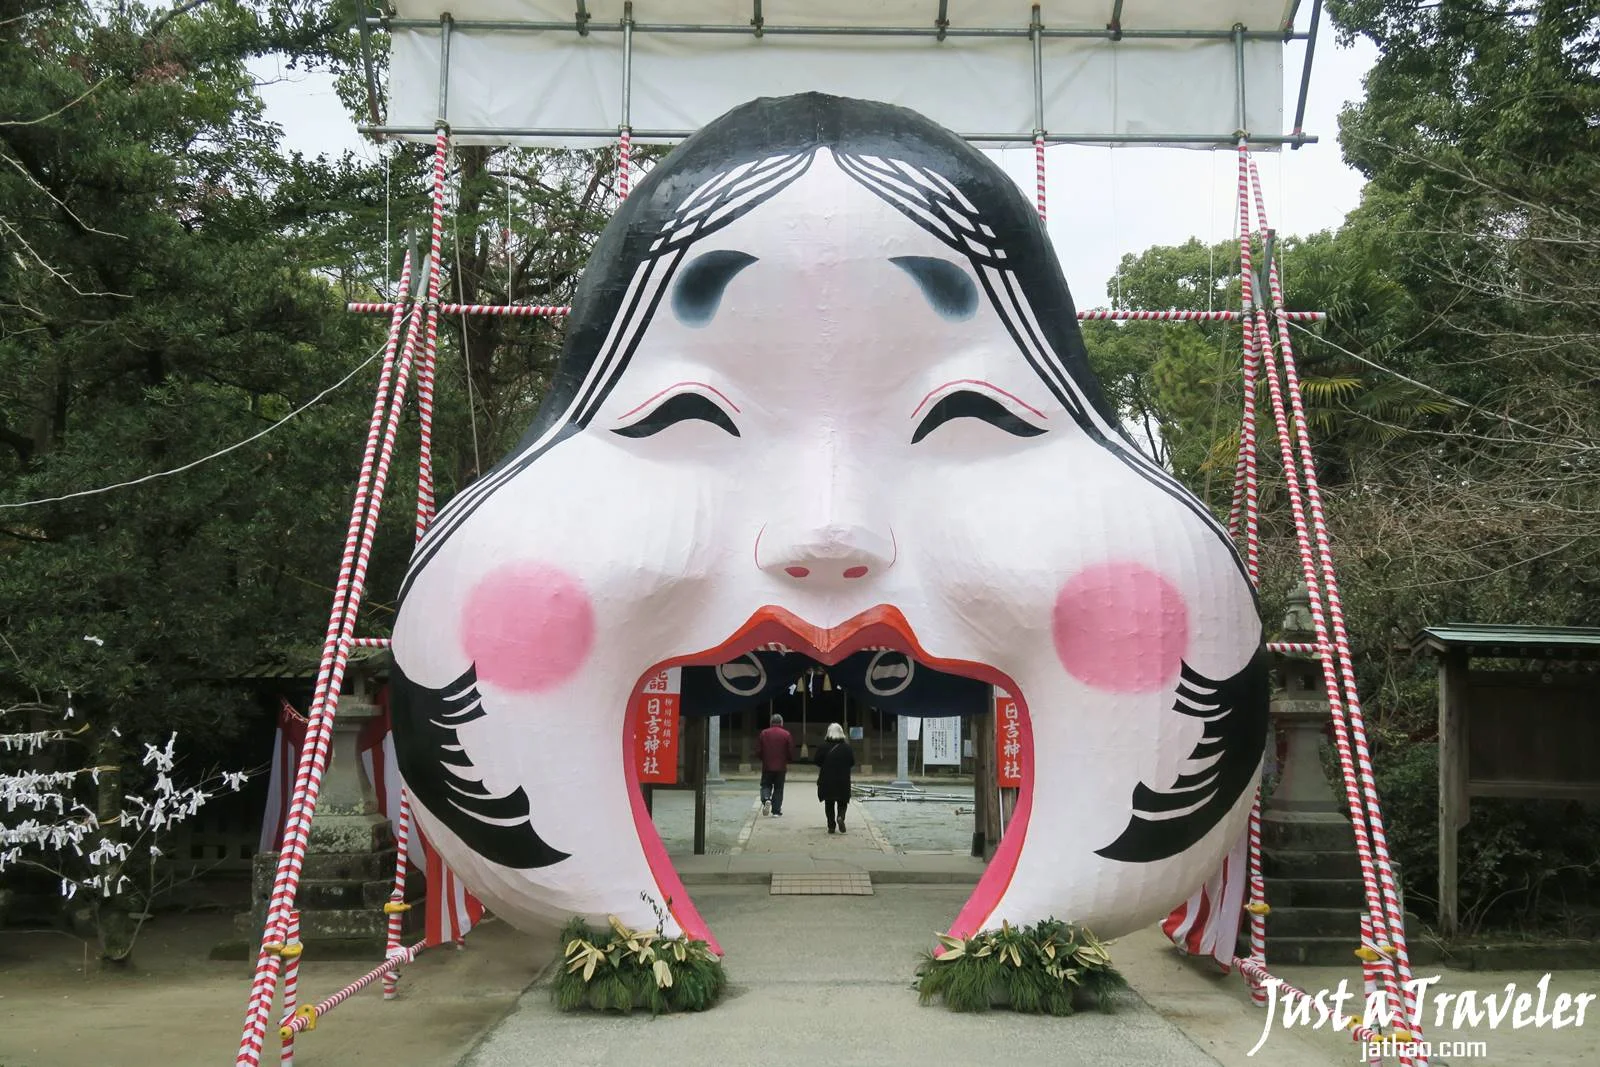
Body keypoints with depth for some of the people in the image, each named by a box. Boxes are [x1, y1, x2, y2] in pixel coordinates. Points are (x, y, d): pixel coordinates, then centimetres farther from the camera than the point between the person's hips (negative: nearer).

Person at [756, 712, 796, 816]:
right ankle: (776, 810, 7)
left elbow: (758, 749, 0)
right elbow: (791, 751, -4)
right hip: (781, 767, 0)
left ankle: (766, 799, -16)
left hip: (767, 766, 0)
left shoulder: (764, 733, 0)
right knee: (778, 788, 8)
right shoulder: (786, 734, -4)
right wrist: (787, 761, 15)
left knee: (766, 785, 13)